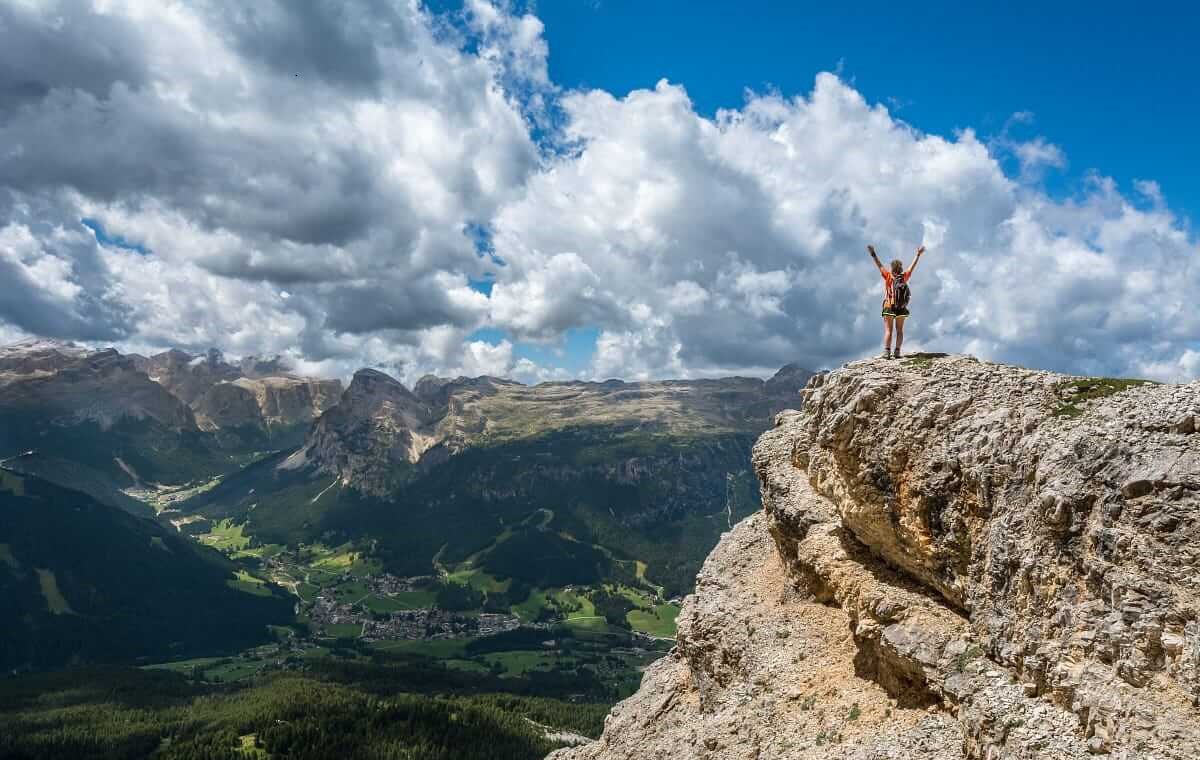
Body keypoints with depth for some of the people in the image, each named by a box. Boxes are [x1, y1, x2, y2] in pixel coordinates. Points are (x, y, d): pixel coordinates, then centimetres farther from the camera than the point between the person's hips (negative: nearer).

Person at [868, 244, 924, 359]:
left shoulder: (888, 276, -9)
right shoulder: (904, 277, -2)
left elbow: (879, 266, -8)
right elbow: (912, 266, 10)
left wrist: (873, 254, -3)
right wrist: (918, 255, 22)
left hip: (889, 307, -3)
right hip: (901, 308, 3)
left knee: (888, 331, -2)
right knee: (900, 330, 9)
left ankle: (887, 352, -13)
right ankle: (897, 352, 2)